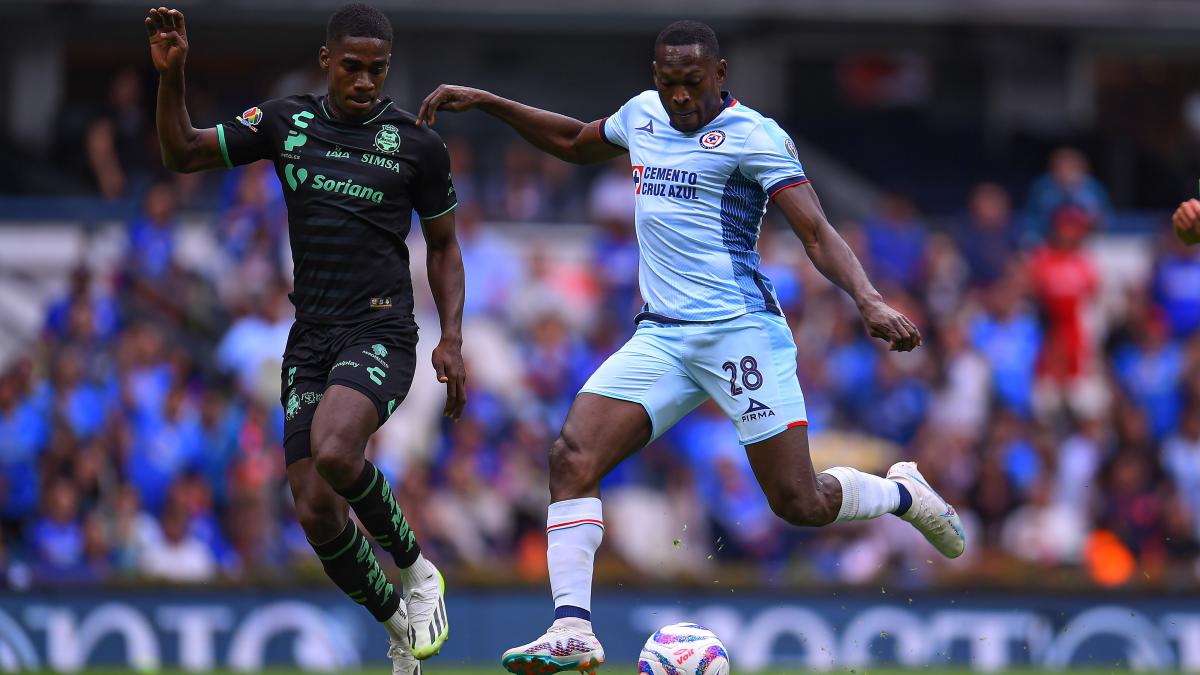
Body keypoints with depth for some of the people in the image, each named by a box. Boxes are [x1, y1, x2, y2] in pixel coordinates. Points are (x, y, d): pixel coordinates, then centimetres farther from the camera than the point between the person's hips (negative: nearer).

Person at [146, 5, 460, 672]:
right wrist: (172, 75, -6)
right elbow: (182, 152, 10)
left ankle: (418, 571, -8)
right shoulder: (285, 121, 7)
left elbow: (443, 245, 11)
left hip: (382, 334, -4)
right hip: (311, 339, 4)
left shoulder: (418, 144, 1)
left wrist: (452, 340, 1)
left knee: (333, 452, -32)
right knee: (317, 513, -6)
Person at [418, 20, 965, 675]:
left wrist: (869, 301, -29)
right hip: (660, 336, 6)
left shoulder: (753, 136, -8)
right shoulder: (642, 114, 12)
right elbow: (574, 143, 34)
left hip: (741, 330, -6)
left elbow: (817, 235, -13)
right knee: (572, 456, -16)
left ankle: (903, 492, 26)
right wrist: (485, 102, 29)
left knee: (799, 504, -6)